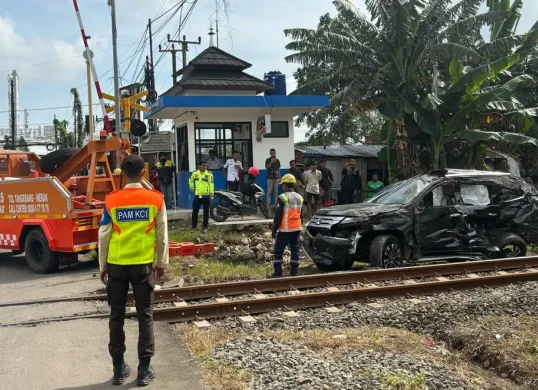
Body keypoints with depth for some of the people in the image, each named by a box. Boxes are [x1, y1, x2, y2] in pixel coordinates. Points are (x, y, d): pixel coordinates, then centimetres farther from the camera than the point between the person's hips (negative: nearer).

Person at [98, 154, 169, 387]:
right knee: (145, 316, 8)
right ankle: (144, 370, 11)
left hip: (116, 264, 1)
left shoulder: (111, 201, -5)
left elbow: (104, 236, -1)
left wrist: (102, 266, 10)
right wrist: (161, 263, 12)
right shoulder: (156, 199, -5)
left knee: (116, 316, 11)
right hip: (143, 264, 0)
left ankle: (119, 368, 18)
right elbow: (162, 235, 0)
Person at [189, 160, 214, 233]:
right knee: (195, 211, 7)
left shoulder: (209, 174, -4)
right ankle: (194, 226, 21)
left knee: (206, 212, 3)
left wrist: (211, 194, -14)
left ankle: (205, 227, 11)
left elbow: (211, 184, -8)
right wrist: (192, 187, 12)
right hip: (197, 196, 3)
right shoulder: (195, 173, 6)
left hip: (206, 196, -2)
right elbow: (191, 180, 24)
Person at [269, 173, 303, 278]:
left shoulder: (282, 198, -11)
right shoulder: (299, 198, 12)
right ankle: (294, 272, 9)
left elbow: (278, 216, -12)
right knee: (295, 250, 8)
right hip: (297, 228, 7)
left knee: (278, 251, 1)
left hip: (285, 229, -7)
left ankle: (278, 273, 0)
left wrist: (274, 230, -5)